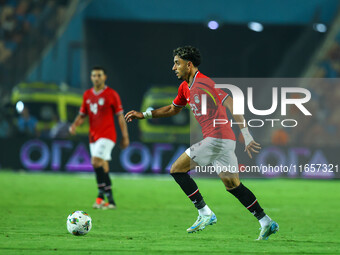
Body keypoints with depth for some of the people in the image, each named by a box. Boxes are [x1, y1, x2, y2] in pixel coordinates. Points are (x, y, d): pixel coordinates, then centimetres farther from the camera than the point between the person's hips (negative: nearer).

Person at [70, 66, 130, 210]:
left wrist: (125, 137, -3)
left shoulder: (111, 94, -4)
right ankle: (110, 201, 9)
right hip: (93, 136, 6)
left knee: (96, 161, -22)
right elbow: (82, 115, 18)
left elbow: (120, 116, -2)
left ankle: (101, 195, -16)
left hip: (107, 135, -6)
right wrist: (75, 125, -3)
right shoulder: (87, 95, 11)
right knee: (103, 167, 6)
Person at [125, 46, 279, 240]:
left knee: (177, 170, -4)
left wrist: (247, 136, -22)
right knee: (233, 185, 10)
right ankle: (266, 222, 7)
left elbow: (232, 106, -18)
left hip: (216, 138, -9)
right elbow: (173, 109, 35)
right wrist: (144, 115, 29)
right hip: (225, 141, 9)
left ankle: (205, 214, -5)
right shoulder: (185, 87, 17)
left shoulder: (204, 83, -13)